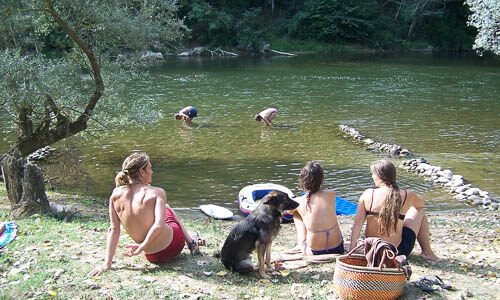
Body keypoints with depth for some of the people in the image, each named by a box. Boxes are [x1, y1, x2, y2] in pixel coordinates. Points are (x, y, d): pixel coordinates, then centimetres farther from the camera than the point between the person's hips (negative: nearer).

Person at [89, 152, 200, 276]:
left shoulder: (116, 195, -8)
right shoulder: (156, 193, -19)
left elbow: (114, 230, -6)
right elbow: (159, 225, -31)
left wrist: (107, 264, -2)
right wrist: (140, 248, -21)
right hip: (172, 245, -3)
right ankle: (191, 243, 42)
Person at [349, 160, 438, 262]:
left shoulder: (368, 194, -12)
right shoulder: (406, 196, -11)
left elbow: (357, 223, -13)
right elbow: (421, 203, 12)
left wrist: (352, 249, -9)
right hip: (398, 251, -2)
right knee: (419, 211, 21)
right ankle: (427, 252, 30)